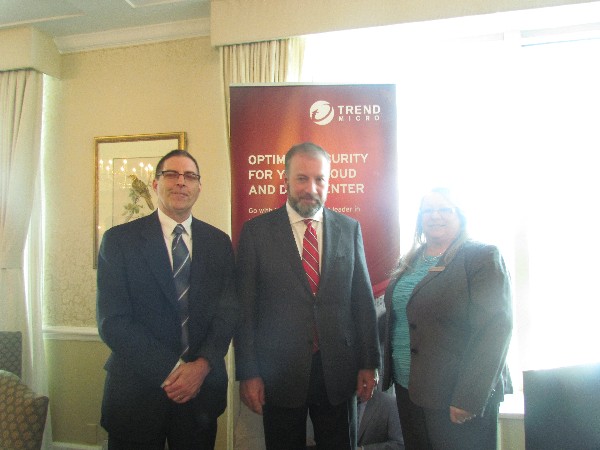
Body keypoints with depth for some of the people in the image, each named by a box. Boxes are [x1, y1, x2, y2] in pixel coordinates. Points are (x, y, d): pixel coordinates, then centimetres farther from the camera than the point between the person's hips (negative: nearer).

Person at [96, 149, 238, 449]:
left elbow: (228, 311, 0)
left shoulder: (219, 242, 4)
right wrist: (170, 371, -16)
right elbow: (112, 321, -11)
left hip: (201, 387, 2)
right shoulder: (119, 240, -5)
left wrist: (202, 365, -14)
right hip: (137, 389, -2)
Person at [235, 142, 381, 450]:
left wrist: (369, 363, 3)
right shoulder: (255, 231, -5)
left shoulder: (349, 229, 2)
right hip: (278, 374, -2)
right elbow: (245, 307, -5)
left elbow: (363, 299, 4)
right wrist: (248, 373, -5)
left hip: (338, 370, 2)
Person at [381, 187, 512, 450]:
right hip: (408, 389, 6)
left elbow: (494, 327, -17)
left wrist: (468, 398, -21)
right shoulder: (408, 263, 10)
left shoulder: (482, 258, -9)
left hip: (455, 398, -6)